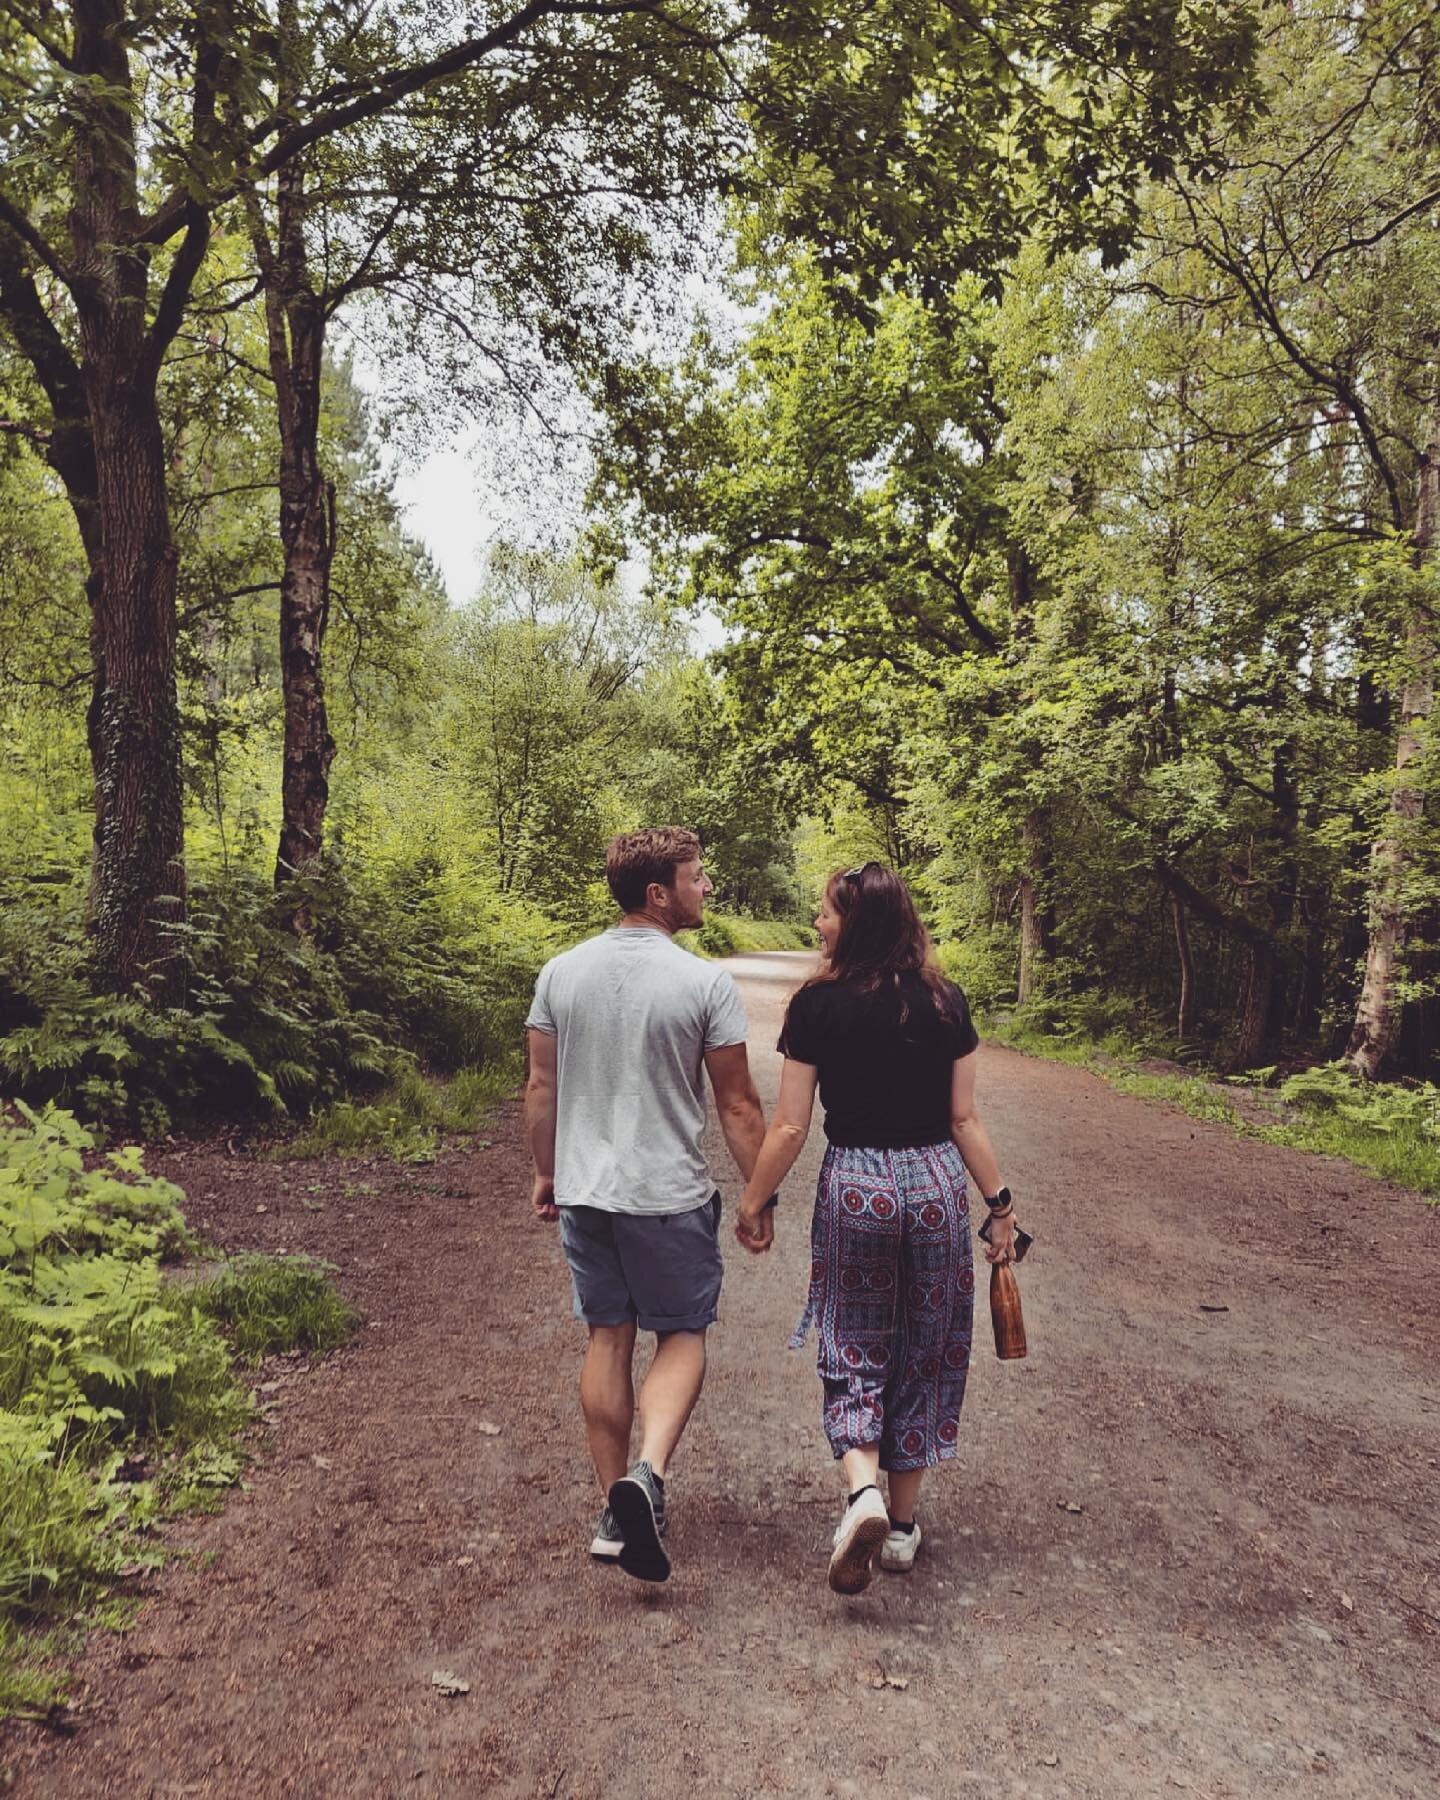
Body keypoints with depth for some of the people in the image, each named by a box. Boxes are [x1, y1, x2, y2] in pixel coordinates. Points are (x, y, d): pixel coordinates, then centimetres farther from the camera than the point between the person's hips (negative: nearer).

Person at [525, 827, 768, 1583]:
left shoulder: (562, 972, 0)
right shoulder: (705, 982, -13)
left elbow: (541, 1088, 5)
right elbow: (738, 1107, -9)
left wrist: (546, 1173, 17)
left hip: (584, 1191, 4)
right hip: (670, 1196, -4)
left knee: (608, 1339, 16)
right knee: (681, 1336, 14)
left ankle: (615, 1509, 24)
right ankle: (646, 1475, -7)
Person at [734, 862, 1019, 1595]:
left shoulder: (817, 1005, -8)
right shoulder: (945, 1004, -1)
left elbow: (789, 1127, -7)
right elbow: (964, 1119, 0)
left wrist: (752, 1202, 5)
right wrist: (1000, 1202, 8)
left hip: (854, 1184, -2)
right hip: (935, 1183, 3)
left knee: (853, 1349, 13)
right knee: (924, 1353, 16)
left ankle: (862, 1489, -9)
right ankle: (903, 1524, 25)